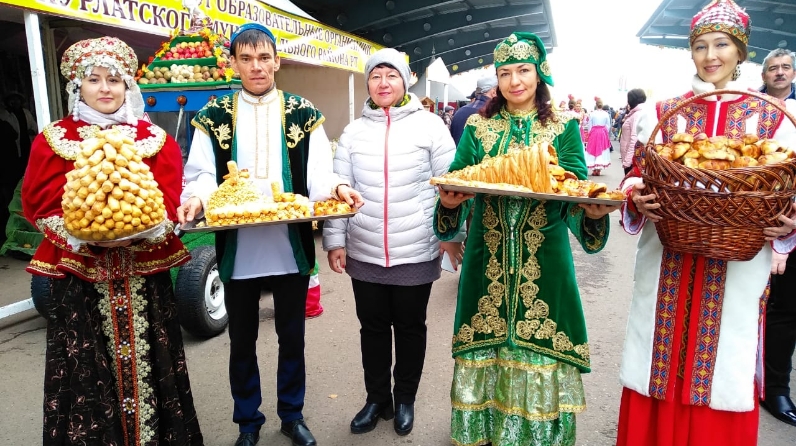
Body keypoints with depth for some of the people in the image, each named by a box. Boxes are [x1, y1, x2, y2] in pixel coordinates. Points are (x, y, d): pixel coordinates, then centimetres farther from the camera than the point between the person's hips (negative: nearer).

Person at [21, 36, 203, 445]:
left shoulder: (155, 139, 7)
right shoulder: (53, 140, 6)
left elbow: (168, 201, 0)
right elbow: (38, 204, 0)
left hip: (143, 274, 1)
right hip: (79, 276, 0)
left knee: (146, 366, 8)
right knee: (87, 375, 5)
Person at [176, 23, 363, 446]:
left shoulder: (303, 114, 2)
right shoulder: (213, 117, 2)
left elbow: (319, 173, -3)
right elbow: (202, 176, -2)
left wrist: (338, 188, -25)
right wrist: (196, 199, -24)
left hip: (290, 246, 0)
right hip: (237, 248, 0)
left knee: (292, 336, 14)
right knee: (242, 341, 14)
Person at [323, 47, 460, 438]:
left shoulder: (429, 125, -2)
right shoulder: (353, 132, 6)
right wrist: (335, 239, 1)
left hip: (416, 253, -2)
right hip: (364, 254, 3)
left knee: (410, 327, 12)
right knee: (373, 327, 14)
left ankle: (405, 399, 33)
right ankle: (376, 398, 33)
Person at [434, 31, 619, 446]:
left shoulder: (563, 129, 5)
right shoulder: (478, 126, 7)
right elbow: (457, 182, -1)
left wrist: (594, 210, -27)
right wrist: (448, 200, -24)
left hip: (544, 265, -1)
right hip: (488, 263, 1)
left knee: (538, 351, 7)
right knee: (484, 350, 10)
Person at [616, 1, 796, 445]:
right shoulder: (662, 113, 7)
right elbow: (637, 178, 6)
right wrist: (636, 199, -16)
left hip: (736, 276, 0)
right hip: (667, 271, 0)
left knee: (724, 377, 7)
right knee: (661, 386, 6)